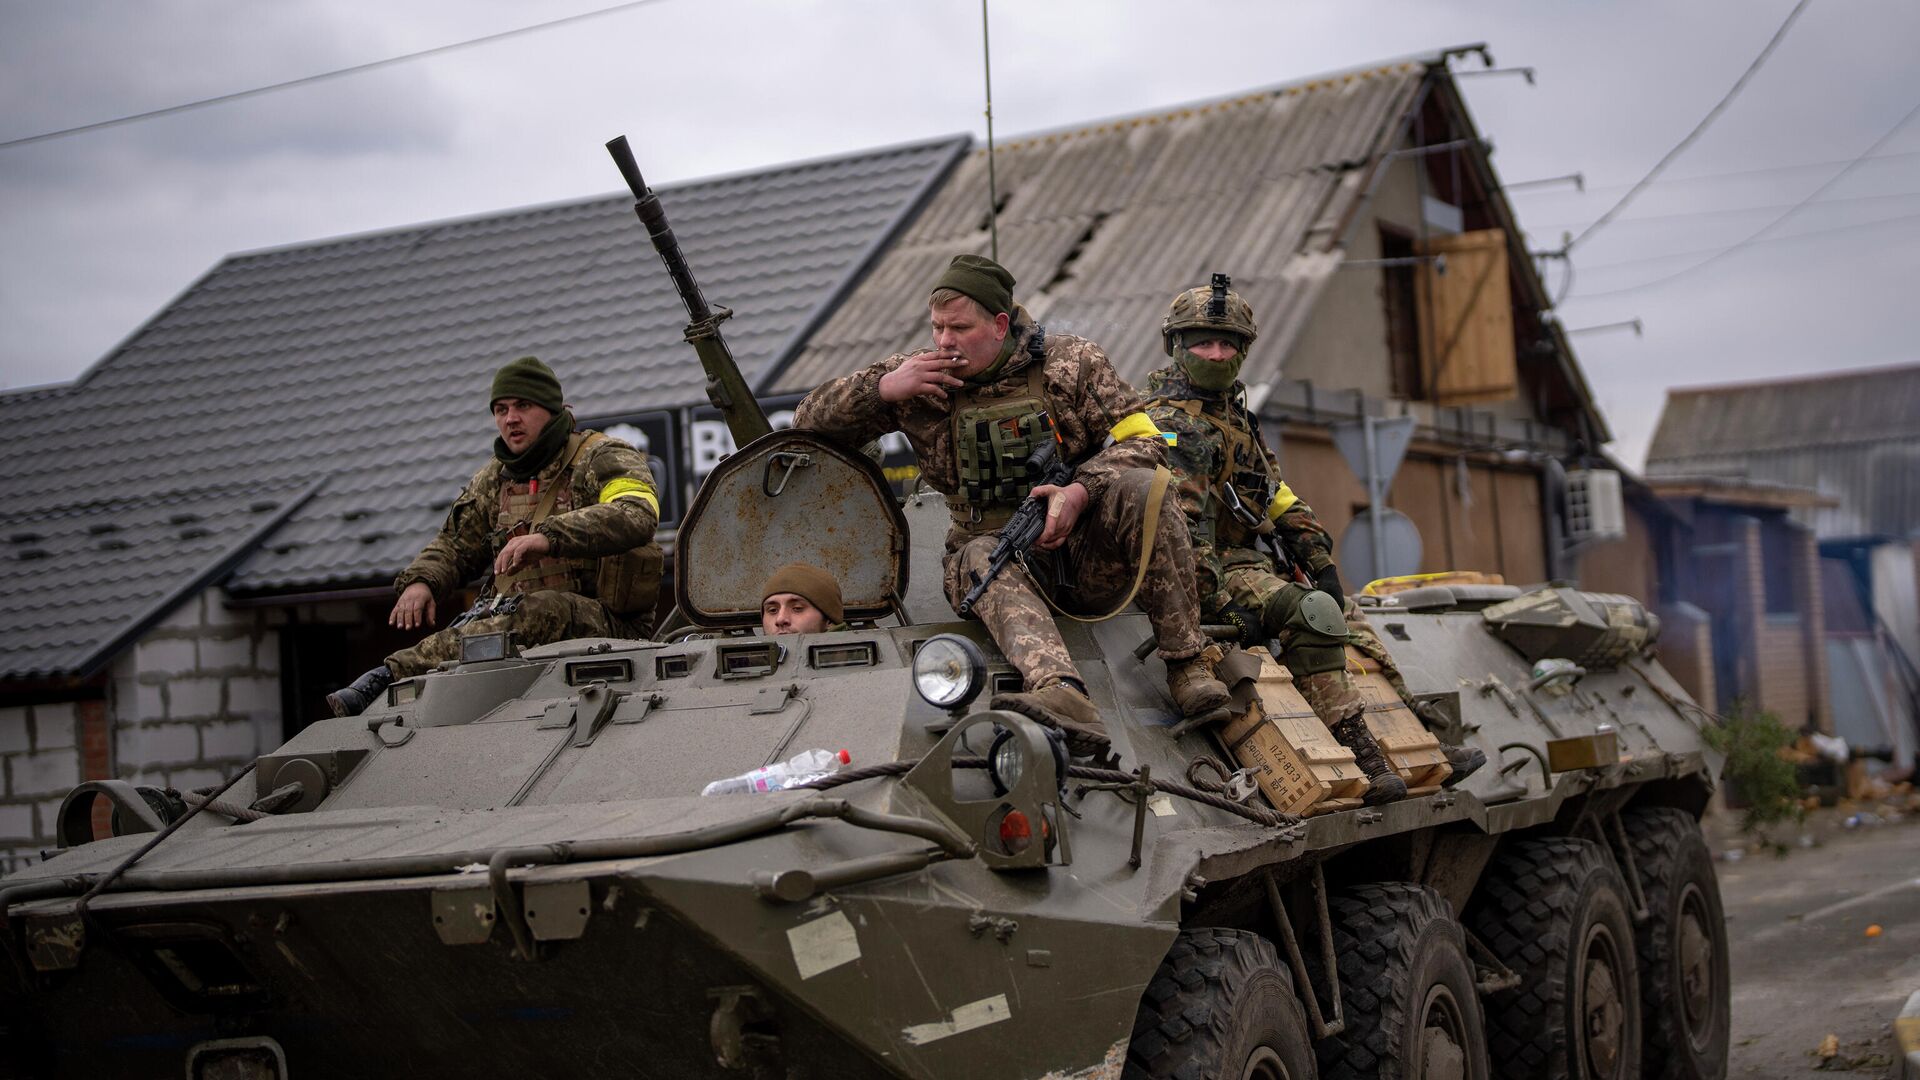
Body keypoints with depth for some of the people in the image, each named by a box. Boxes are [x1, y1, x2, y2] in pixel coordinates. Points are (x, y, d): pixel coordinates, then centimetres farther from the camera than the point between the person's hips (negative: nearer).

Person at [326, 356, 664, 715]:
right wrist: (420, 582, 0)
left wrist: (549, 537, -35)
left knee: (542, 614, -38)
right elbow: (453, 546, 26)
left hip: (602, 621, -6)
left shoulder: (602, 459, 0)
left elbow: (637, 514, -21)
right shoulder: (493, 480, 20)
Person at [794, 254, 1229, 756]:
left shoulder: (1070, 361, 0)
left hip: (1084, 549, 0)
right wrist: (881, 387, -12)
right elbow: (810, 422, 7)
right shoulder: (917, 377, 4)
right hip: (993, 545, 0)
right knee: (985, 562, -36)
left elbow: (1143, 441, -6)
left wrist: (1081, 492, -24)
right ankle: (1060, 694, -66)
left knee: (1142, 485, -28)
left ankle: (1188, 663, -28)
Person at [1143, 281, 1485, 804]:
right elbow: (1183, 525, -24)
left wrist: (1320, 561, 10)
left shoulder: (1235, 415, 19)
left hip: (1260, 560, 10)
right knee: (1313, 611, -29)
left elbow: (1278, 497, 21)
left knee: (1351, 624, 12)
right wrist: (1223, 601, -32)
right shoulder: (1172, 423, -13)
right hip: (1216, 570, -10)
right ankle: (1354, 754, -32)